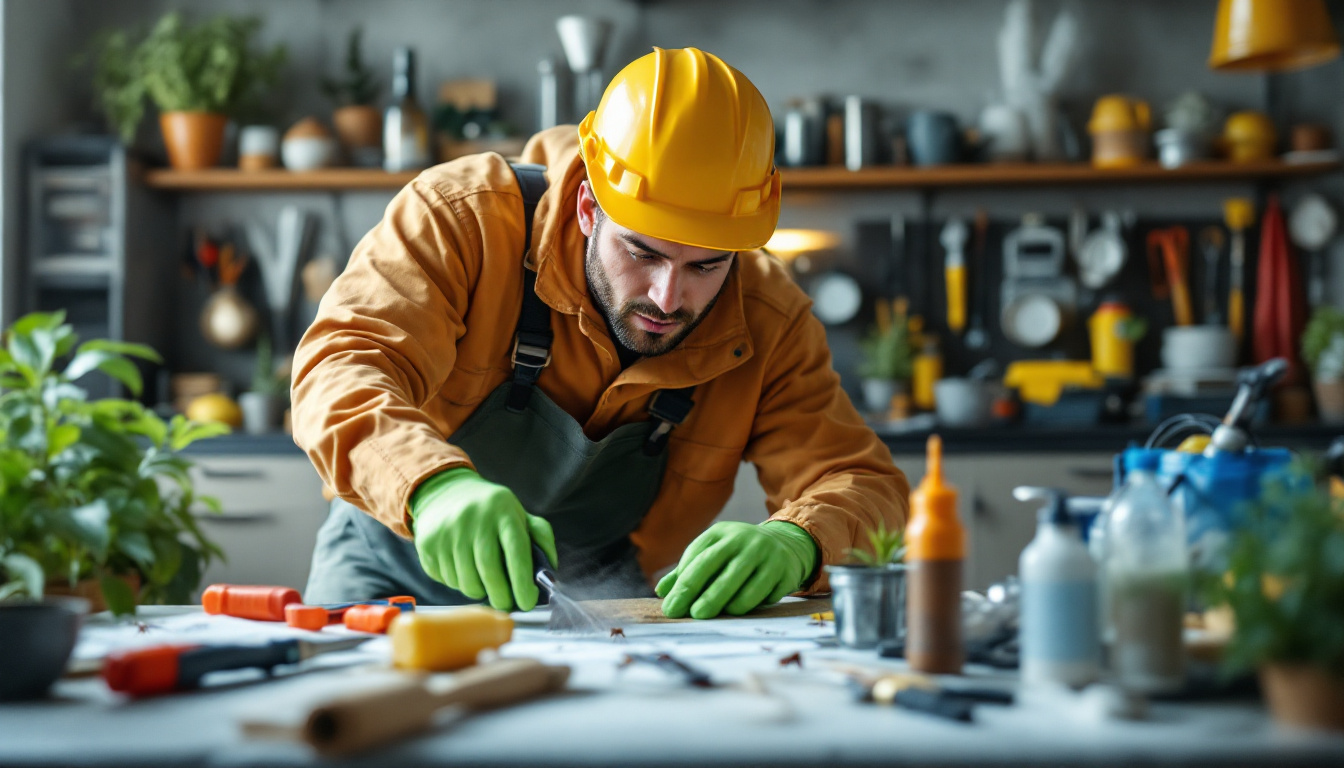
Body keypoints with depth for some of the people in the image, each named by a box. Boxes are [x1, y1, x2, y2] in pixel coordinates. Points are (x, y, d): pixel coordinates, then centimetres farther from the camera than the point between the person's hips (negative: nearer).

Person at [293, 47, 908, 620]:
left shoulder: (769, 325, -14)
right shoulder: (463, 215, -22)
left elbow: (864, 484, -15)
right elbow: (340, 369, -32)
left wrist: (792, 544, -42)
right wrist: (435, 484, -54)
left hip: (600, 600, 1)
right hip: (405, 564, -1)